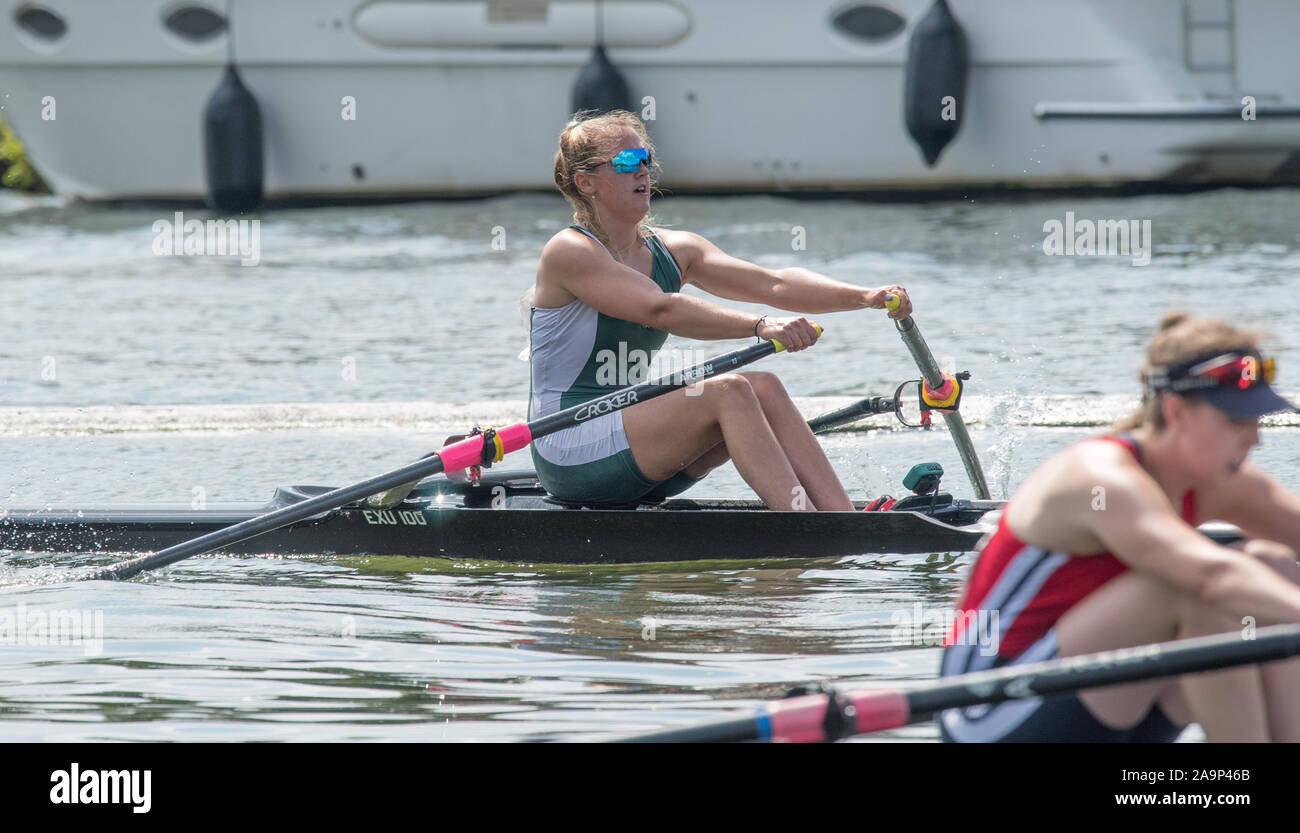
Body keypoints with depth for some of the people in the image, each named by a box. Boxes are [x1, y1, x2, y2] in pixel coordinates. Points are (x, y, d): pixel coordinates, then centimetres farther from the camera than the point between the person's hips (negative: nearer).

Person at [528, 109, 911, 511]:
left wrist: (867, 297, -14)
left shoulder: (675, 251, 11)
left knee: (764, 389, -14)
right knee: (728, 392, -25)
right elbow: (661, 310, -26)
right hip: (570, 456, -8)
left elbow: (772, 284, 0)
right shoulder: (568, 252, -12)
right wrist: (760, 326, -36)